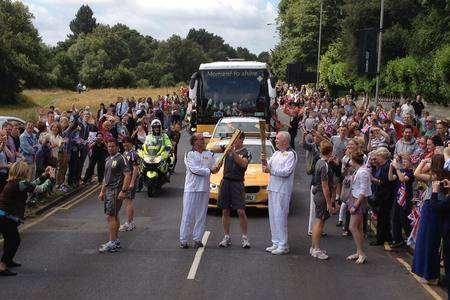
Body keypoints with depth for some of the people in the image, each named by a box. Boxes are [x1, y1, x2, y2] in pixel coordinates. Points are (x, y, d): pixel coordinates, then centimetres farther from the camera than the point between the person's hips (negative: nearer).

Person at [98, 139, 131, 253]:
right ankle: (116, 240, 21)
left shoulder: (121, 159, -11)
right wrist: (102, 191, 22)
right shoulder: (108, 159, 17)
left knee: (110, 216, -11)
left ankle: (112, 243, -9)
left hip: (116, 191, -9)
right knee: (114, 216, 13)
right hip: (108, 190, 9)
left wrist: (123, 191, -23)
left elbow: (127, 175, -17)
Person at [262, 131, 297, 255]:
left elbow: (287, 171, -18)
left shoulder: (291, 154, -7)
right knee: (272, 216, 10)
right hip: (272, 188, 8)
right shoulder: (276, 153, 19)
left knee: (280, 216, -10)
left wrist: (271, 170, -17)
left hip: (283, 189, -8)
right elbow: (268, 166, 16)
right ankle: (276, 243, 18)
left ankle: (283, 245, -6)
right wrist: (264, 161, -4)